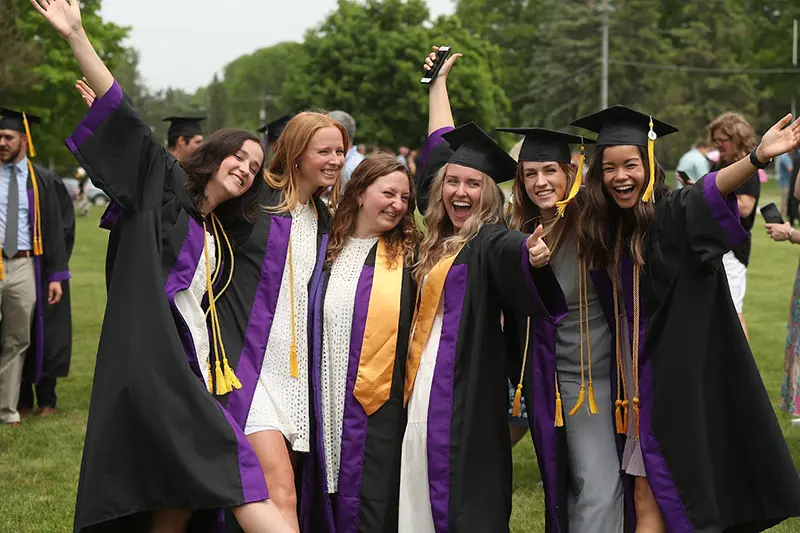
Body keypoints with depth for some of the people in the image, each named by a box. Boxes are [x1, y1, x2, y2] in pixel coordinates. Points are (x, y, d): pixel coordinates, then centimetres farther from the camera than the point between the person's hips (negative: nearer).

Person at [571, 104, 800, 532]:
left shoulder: (673, 215, -14)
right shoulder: (606, 228, 5)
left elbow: (710, 192, -33)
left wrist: (757, 158, -52)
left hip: (677, 375, -6)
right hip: (641, 376, 6)